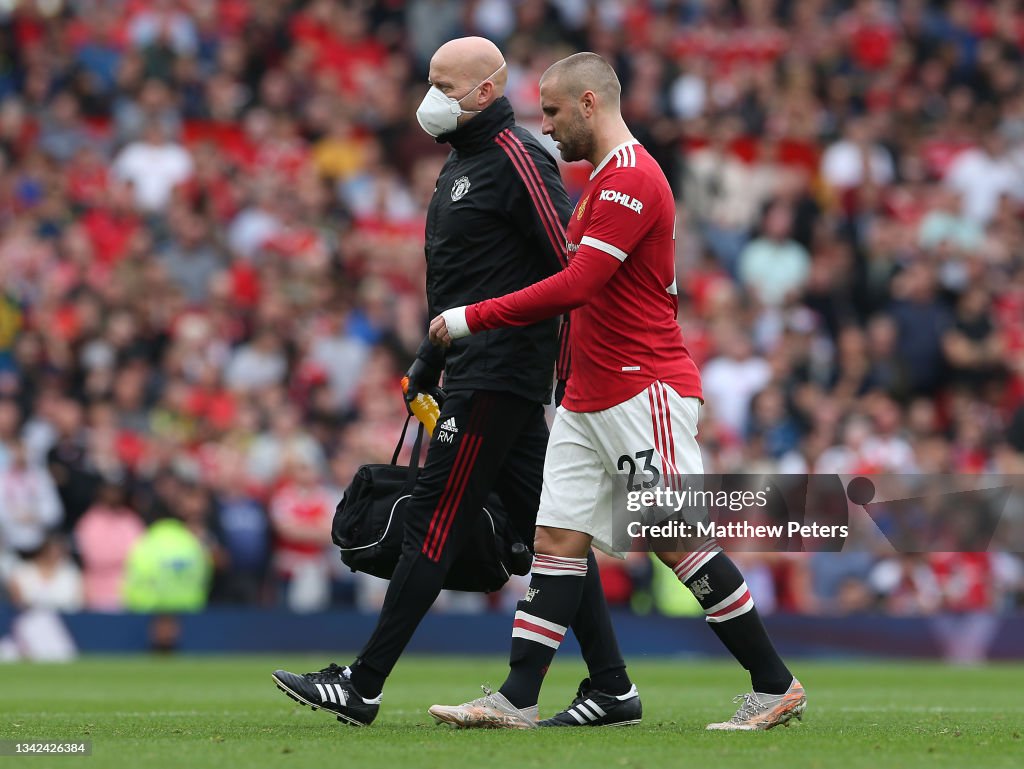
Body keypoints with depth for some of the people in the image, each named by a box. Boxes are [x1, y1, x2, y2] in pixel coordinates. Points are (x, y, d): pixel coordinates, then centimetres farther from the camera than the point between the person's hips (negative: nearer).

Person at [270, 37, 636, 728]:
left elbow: (573, 266, -17)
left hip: (498, 378, -10)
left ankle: (363, 686, -6)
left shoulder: (517, 159, -13)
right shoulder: (463, 164, 19)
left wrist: (573, 375, -18)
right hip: (479, 372, 10)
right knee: (546, 526, 8)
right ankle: (614, 688, 9)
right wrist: (430, 364, 25)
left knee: (435, 522, -8)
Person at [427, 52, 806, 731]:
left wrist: (472, 318, -18)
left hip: (644, 389, -10)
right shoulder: (605, 180, 18)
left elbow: (574, 287, -23)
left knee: (679, 542, -7)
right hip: (589, 395, 10)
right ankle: (516, 700, 0)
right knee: (558, 537, 3)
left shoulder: (631, 178, -15)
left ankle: (775, 687, 1)